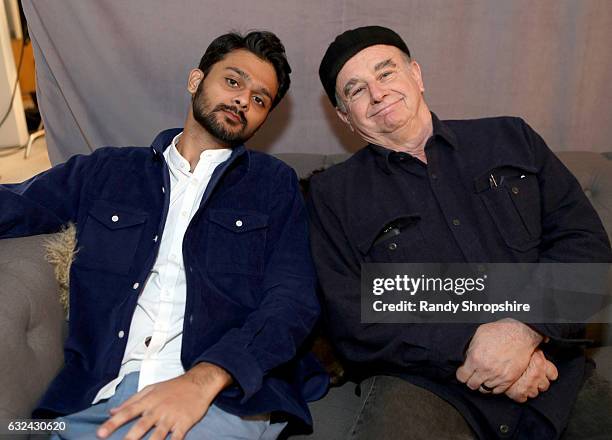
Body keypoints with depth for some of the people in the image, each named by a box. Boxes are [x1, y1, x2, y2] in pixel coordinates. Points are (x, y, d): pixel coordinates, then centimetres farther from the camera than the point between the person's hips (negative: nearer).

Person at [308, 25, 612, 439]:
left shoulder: (510, 138, 11)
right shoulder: (333, 194, 4)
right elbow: (352, 323, -3)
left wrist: (526, 329, -13)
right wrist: (469, 345, -14)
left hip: (552, 367, 4)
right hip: (422, 383, -3)